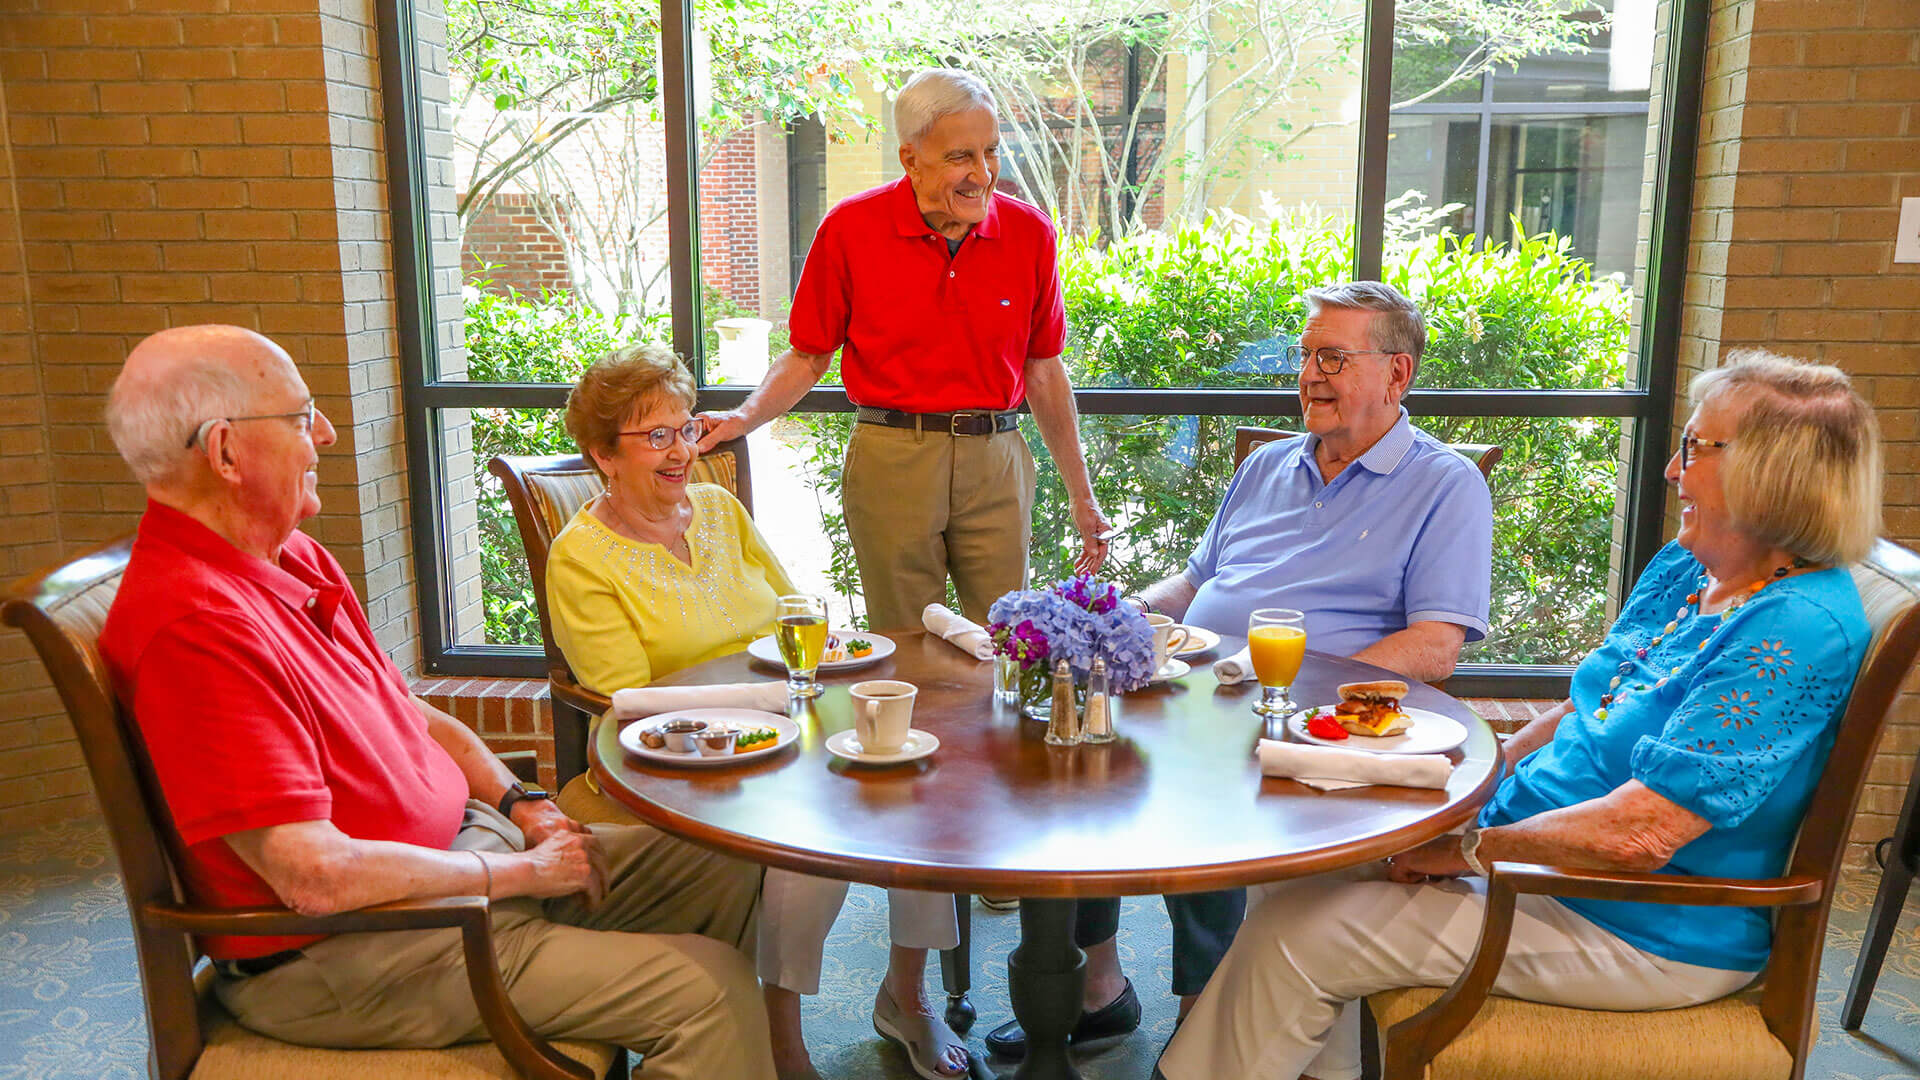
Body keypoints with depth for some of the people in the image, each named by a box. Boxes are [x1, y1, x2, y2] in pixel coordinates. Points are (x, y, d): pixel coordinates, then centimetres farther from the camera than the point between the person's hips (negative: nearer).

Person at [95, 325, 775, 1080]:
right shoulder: (191, 620, -25)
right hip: (345, 956, -10)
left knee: (724, 874, 9)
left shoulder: (293, 559, 8)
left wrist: (522, 808, 3)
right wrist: (519, 870, -17)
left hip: (455, 851, 10)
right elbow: (316, 876, -29)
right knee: (709, 989, -17)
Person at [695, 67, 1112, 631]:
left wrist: (1081, 496, 12)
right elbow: (809, 356, 5)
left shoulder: (1028, 232, 3)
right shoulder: (849, 229, -3)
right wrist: (745, 417, -12)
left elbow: (1044, 371, 10)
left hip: (996, 463, 2)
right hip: (890, 461, -1)